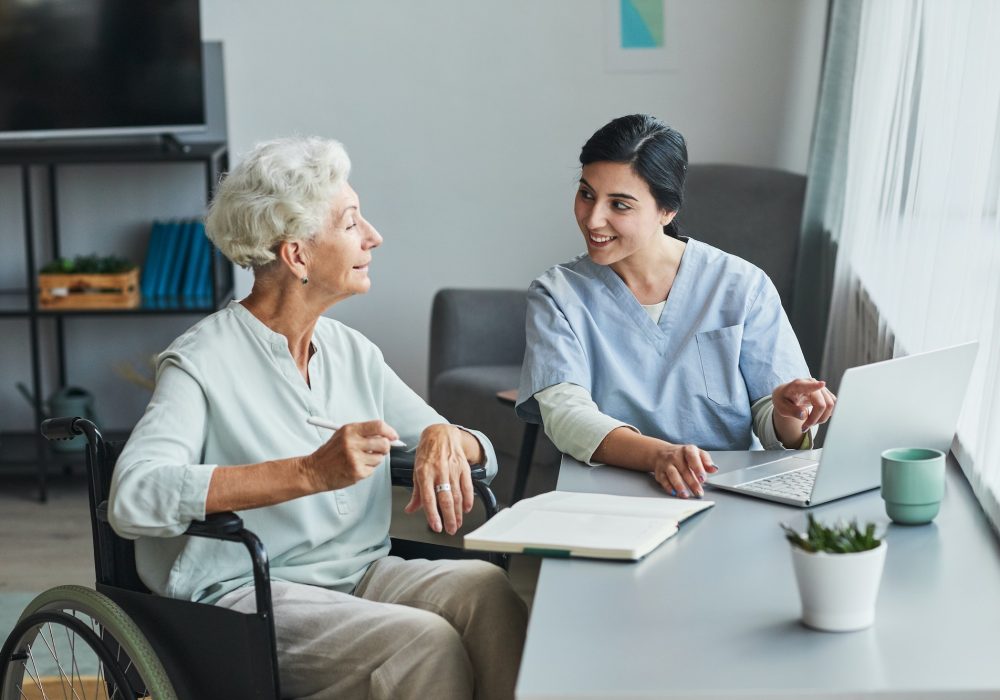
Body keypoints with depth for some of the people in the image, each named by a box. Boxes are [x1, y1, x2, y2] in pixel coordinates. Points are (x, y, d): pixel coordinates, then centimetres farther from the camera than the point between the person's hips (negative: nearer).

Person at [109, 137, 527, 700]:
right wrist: (309, 474, -30)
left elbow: (484, 451, 18)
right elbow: (133, 498, -24)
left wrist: (445, 439, -9)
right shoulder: (203, 362, -8)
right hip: (246, 594, -6)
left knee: (486, 588, -23)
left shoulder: (353, 352, 14)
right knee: (424, 644, -29)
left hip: (362, 572, 6)